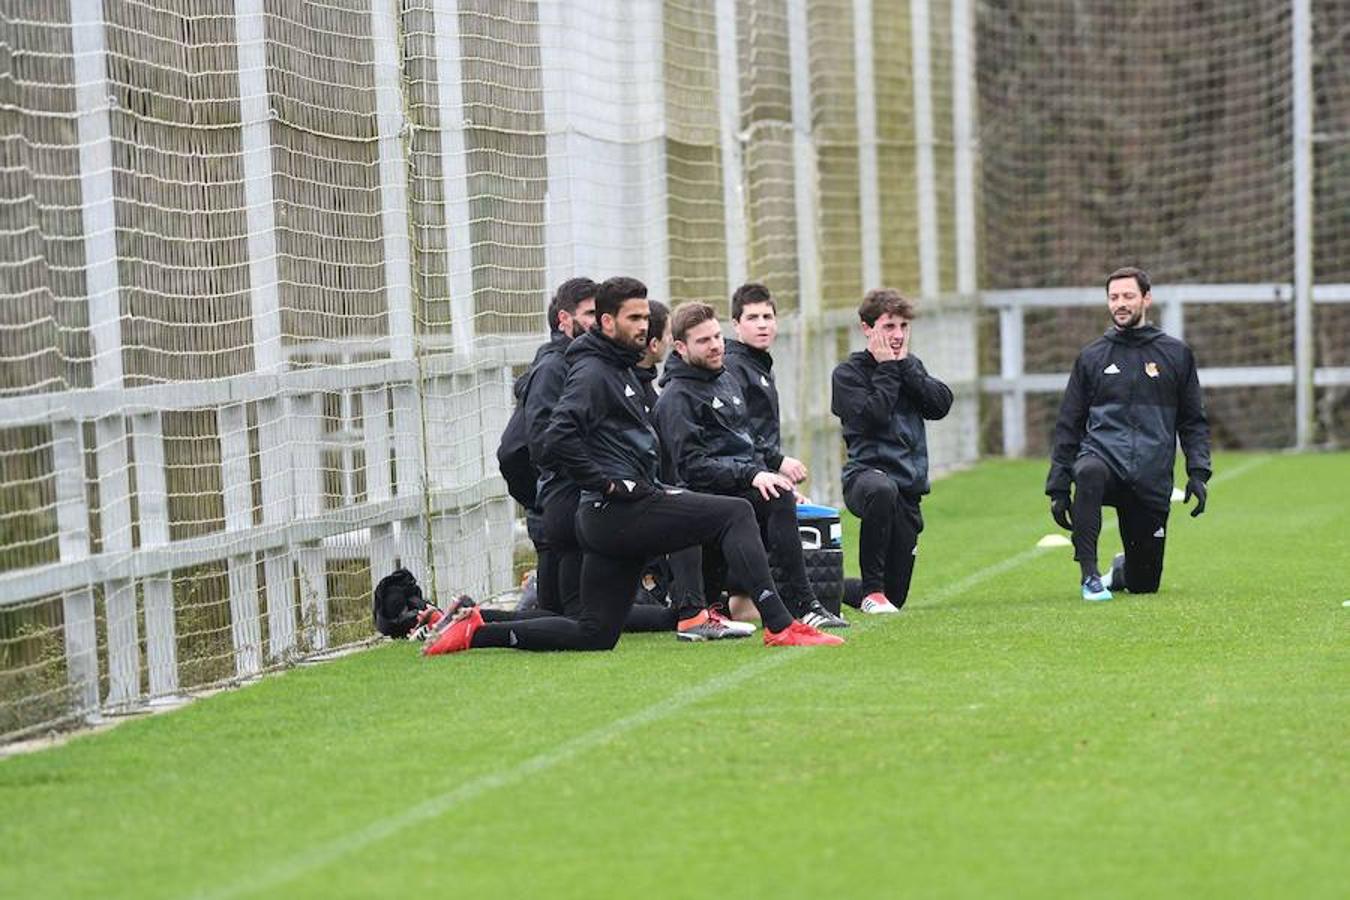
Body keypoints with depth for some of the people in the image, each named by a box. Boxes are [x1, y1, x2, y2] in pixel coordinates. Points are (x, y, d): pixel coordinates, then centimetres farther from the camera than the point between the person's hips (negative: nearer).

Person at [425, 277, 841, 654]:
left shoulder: (621, 371, 23)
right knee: (735, 513, -14)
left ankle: (478, 631, 12)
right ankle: (780, 626, -20)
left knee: (594, 635, 10)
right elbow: (558, 438, -23)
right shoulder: (592, 372, -9)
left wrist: (653, 485, 18)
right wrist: (608, 484, -18)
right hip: (617, 513, -10)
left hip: (619, 515, 10)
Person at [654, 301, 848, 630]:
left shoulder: (728, 379, 23)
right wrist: (750, 476, -23)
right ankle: (801, 605, -33)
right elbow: (691, 465, -16)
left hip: (747, 482, 9)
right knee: (779, 500, -31)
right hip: (709, 495, -9)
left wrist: (770, 472, 13)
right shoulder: (676, 397, -6)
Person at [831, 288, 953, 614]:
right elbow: (873, 417, -18)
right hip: (866, 473, -6)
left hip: (909, 486, 6)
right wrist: (886, 368, -10)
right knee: (882, 490, -44)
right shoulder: (848, 373, -2)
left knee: (895, 597, 4)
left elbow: (941, 404, -1)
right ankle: (872, 590, -32)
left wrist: (904, 364, -5)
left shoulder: (911, 366, 15)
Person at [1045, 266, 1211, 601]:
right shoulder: (1092, 357, 10)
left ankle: (1121, 570, 43)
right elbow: (1068, 426, 12)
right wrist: (1057, 487, 5)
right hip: (1103, 457, -1)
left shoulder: (1176, 354, 9)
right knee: (1089, 472, -40)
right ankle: (1090, 575, -33)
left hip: (1152, 482, 1)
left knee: (1143, 583, 5)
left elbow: (1193, 421, 11)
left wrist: (1198, 473, -3)